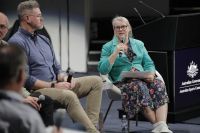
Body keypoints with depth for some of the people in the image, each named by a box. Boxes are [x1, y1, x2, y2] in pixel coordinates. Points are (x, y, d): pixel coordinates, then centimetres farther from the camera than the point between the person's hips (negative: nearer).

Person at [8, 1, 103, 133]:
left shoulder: (44, 40, 18)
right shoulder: (17, 42, -10)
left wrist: (64, 78, -1)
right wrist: (53, 86, -17)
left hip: (56, 85, 9)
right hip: (37, 91, -9)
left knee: (96, 81, -1)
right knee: (69, 96, -36)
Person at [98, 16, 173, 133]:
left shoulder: (139, 44, 20)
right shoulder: (108, 47, 10)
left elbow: (149, 64, 15)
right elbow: (103, 70, -2)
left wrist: (151, 74, -8)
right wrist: (115, 53, -11)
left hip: (143, 79, 3)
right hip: (122, 82, -3)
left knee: (159, 84, -29)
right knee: (140, 86, -36)